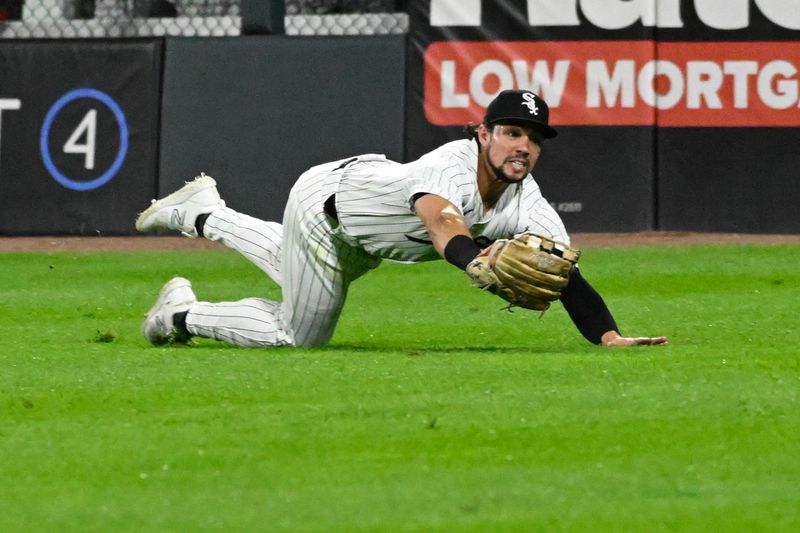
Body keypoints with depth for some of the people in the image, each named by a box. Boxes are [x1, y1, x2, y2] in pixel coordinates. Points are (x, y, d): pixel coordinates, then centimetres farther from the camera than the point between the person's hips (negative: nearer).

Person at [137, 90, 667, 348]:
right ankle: (183, 313, 24)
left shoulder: (530, 210, -25)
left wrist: (610, 337, -53)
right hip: (328, 197, -7)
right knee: (298, 336, 2)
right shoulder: (451, 166, -43)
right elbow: (443, 226, -65)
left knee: (298, 265, 32)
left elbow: (569, 276, -35)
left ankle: (203, 214, 52)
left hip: (364, 237, 7)